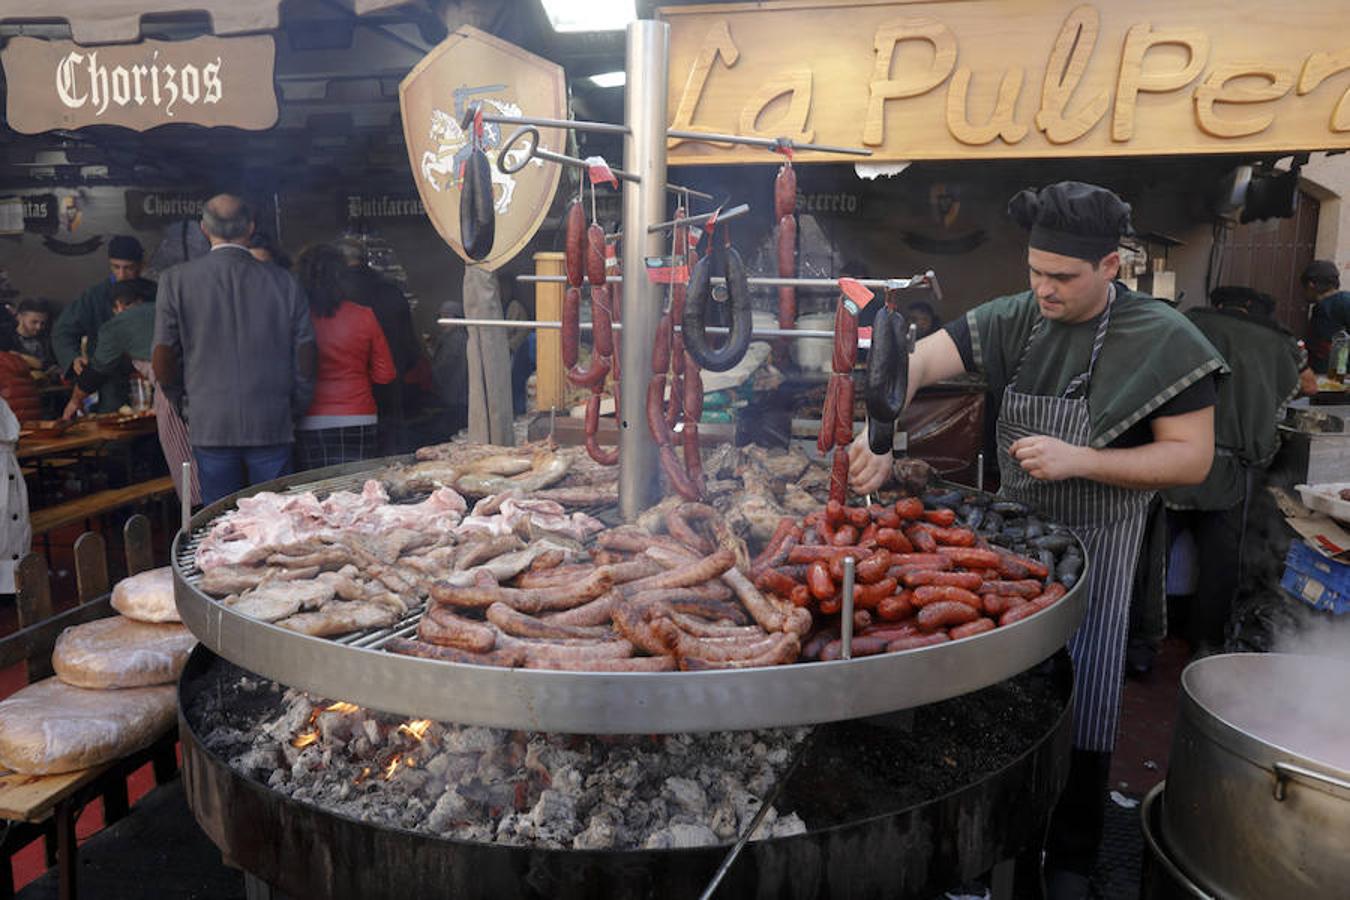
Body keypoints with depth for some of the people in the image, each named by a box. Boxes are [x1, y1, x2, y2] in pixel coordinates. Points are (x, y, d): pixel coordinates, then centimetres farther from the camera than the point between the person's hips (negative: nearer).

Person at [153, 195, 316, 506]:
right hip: (273, 425, 0)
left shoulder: (177, 279, -2)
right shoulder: (284, 282, -1)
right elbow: (304, 355, 2)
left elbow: (163, 358, 1)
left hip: (210, 425, 0)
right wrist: (296, 408, 15)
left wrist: (182, 400, 18)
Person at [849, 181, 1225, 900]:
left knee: (1080, 701, 5)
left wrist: (1077, 459, -25)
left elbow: (1192, 458, -13)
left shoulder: (1162, 340, -13)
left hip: (1098, 545, -3)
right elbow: (915, 361, -14)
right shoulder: (1013, 320, -5)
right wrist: (876, 439, -32)